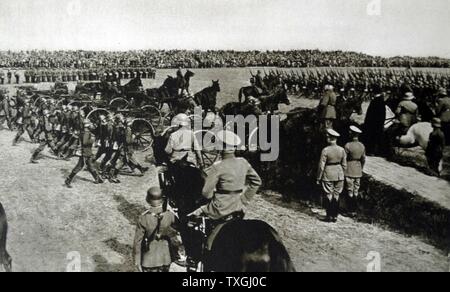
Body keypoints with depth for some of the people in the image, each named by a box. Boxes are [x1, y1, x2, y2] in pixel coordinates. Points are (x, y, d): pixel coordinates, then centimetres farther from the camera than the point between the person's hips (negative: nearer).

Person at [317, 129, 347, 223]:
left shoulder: (325, 150, -15)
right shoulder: (342, 150, -2)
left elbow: (321, 166, -12)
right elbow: (344, 165, 4)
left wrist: (318, 178, -4)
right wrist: (342, 176, 16)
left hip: (328, 176, -4)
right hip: (339, 174, 4)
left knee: (329, 195, 6)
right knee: (336, 195, 11)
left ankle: (329, 216, 9)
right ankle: (335, 216, 15)